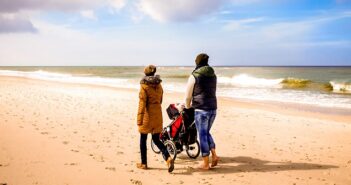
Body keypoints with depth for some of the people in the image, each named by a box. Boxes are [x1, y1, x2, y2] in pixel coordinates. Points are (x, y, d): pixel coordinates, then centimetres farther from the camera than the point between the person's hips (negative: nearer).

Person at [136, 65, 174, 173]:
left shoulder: (144, 86, -11)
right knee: (156, 139, 11)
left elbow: (142, 104, -14)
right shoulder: (159, 85, 7)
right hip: (158, 114, 5)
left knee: (143, 139, 10)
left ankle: (144, 164, 18)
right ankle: (168, 158, -10)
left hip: (147, 115, -5)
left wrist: (139, 119, -11)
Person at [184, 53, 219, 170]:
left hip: (201, 109, -6)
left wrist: (187, 107, 18)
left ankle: (206, 164, 8)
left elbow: (188, 95, -2)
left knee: (202, 135, 3)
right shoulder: (213, 75, 10)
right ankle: (214, 155, 10)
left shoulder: (194, 76, -7)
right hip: (213, 108, 6)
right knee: (206, 133, 22)